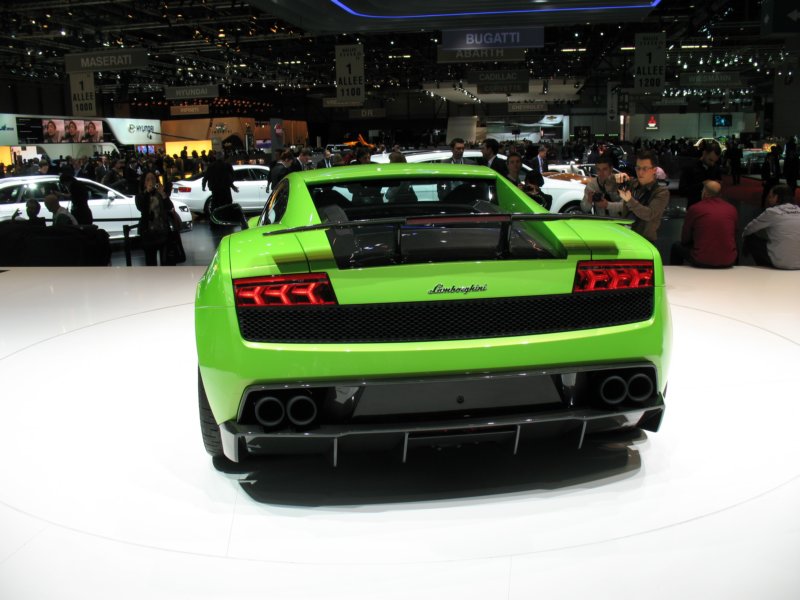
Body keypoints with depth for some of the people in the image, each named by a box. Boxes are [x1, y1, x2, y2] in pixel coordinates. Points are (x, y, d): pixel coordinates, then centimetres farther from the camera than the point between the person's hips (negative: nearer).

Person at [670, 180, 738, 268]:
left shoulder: (694, 209, -5)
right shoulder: (732, 209, 4)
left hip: (702, 262, -3)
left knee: (676, 247, 24)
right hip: (728, 262, 3)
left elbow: (685, 240, 5)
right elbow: (733, 237, 17)